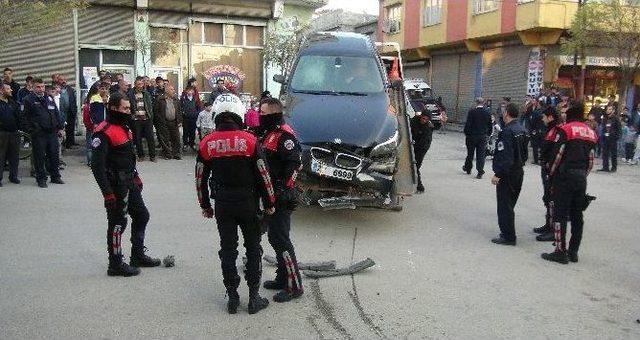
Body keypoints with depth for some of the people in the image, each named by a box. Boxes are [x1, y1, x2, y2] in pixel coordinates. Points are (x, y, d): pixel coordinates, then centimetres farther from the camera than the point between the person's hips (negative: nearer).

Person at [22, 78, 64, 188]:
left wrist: (60, 127, 12)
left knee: (54, 155, 9)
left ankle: (55, 176, 21)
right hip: (38, 134, -4)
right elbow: (27, 117, -5)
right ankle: (41, 179, 11)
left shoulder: (50, 99, 14)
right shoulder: (29, 100, -2)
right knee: (40, 157, 1)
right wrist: (31, 130, -10)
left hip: (52, 132, 5)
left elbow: (56, 114, 18)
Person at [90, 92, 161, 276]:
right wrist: (107, 193, -25)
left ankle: (138, 256, 31)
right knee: (117, 223, 0)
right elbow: (97, 165, -23)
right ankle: (116, 265, 12)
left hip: (130, 183, 10)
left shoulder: (124, 127, 12)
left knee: (141, 216, 17)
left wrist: (136, 177, 22)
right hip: (116, 185, -10)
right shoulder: (104, 132, -19)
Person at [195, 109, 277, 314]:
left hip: (222, 205, 2)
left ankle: (232, 297, 18)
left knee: (227, 249, 12)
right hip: (248, 203, -2)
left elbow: (200, 179, 4)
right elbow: (263, 175, -8)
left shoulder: (206, 144, -2)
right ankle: (254, 297, 14)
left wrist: (205, 205, 16)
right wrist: (269, 203, 3)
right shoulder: (250, 140, -10)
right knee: (253, 248, 11)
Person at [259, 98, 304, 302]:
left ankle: (294, 286, 1)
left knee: (280, 239, -7)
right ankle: (282, 278, 28)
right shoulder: (270, 133, 16)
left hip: (281, 198, -10)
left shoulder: (284, 135, -16)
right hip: (271, 195, 10)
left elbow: (295, 163, -24)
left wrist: (284, 189, -25)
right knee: (274, 237, 16)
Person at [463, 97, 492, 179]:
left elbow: (468, 124, -12)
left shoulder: (471, 112, -11)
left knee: (470, 153, 14)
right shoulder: (487, 113, -1)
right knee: (481, 155, 3)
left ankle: (468, 168, 30)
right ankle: (480, 172, 0)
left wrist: (466, 133, 1)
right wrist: (488, 134, 18)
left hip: (472, 136, -2)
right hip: (483, 137, 2)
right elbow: (490, 126, 5)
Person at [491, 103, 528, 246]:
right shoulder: (522, 130, 8)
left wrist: (497, 174, -22)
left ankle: (508, 236, 4)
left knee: (504, 206, -1)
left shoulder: (507, 131, -20)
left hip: (506, 174, -9)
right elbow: (525, 153, 15)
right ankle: (508, 233, 28)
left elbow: (505, 156, -25)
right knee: (510, 204, 19)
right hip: (518, 172, 9)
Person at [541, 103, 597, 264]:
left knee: (560, 215, -3)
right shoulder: (591, 133, 13)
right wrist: (583, 176, 18)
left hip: (565, 178, -7)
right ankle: (573, 252, 19)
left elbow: (557, 156, -11)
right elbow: (591, 160, 12)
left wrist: (552, 177, -2)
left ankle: (561, 252, -2)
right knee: (577, 216, 12)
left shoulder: (565, 130, -8)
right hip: (581, 179, 7)